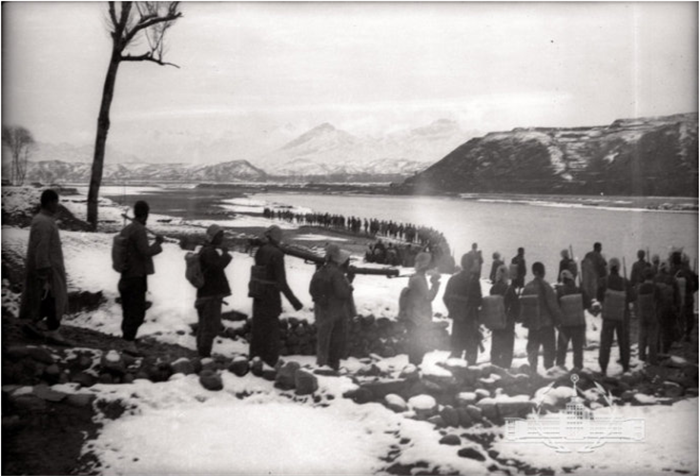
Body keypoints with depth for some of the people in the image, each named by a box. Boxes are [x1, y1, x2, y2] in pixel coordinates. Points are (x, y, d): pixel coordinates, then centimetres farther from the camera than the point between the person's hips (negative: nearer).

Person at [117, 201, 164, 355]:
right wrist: (158, 243, -9)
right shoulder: (139, 230, -17)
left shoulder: (126, 229, 9)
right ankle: (129, 342, -9)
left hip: (125, 277, 9)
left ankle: (127, 338, 25)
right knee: (137, 311, -6)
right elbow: (146, 252, -23)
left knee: (128, 311, 17)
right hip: (137, 277, -9)